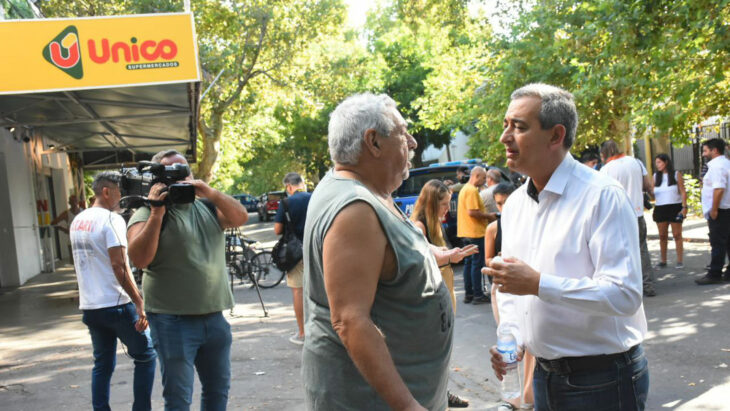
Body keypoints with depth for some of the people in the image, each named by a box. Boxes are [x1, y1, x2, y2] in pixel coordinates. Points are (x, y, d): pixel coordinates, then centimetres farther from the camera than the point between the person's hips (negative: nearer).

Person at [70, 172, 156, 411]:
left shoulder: (78, 221, 11)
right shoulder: (111, 220, -14)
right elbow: (119, 266, -19)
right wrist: (139, 303, -18)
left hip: (89, 306, 8)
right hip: (116, 304, -7)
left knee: (102, 365, 14)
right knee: (146, 356, 6)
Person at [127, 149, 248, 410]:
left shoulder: (206, 206, 11)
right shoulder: (147, 214, -6)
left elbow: (240, 217, -4)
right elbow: (139, 259, -19)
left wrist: (211, 193, -17)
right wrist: (157, 214, -23)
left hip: (214, 316, 5)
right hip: (173, 321, -5)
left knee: (218, 390, 18)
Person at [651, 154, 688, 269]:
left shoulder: (676, 175, 0)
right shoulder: (656, 176, 9)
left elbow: (683, 192, -2)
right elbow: (652, 193, 10)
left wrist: (684, 207, -11)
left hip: (675, 207, -3)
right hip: (660, 208, 3)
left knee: (677, 235, 1)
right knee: (662, 236, 6)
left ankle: (679, 261, 4)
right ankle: (663, 261, 12)